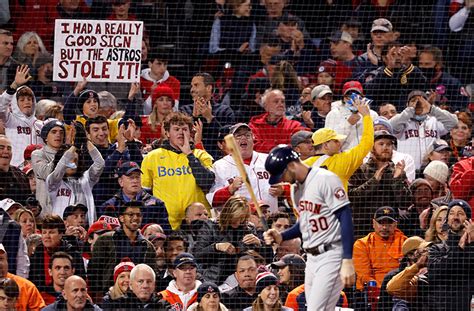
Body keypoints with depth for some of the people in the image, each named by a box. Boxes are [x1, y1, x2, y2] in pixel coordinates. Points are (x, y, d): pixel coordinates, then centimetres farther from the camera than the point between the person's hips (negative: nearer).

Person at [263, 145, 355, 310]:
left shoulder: (325, 180, -13)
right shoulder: (299, 188, 14)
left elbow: (345, 219, -17)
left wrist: (347, 262, -22)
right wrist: (281, 237, 6)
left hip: (332, 255, -9)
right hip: (312, 258, 9)